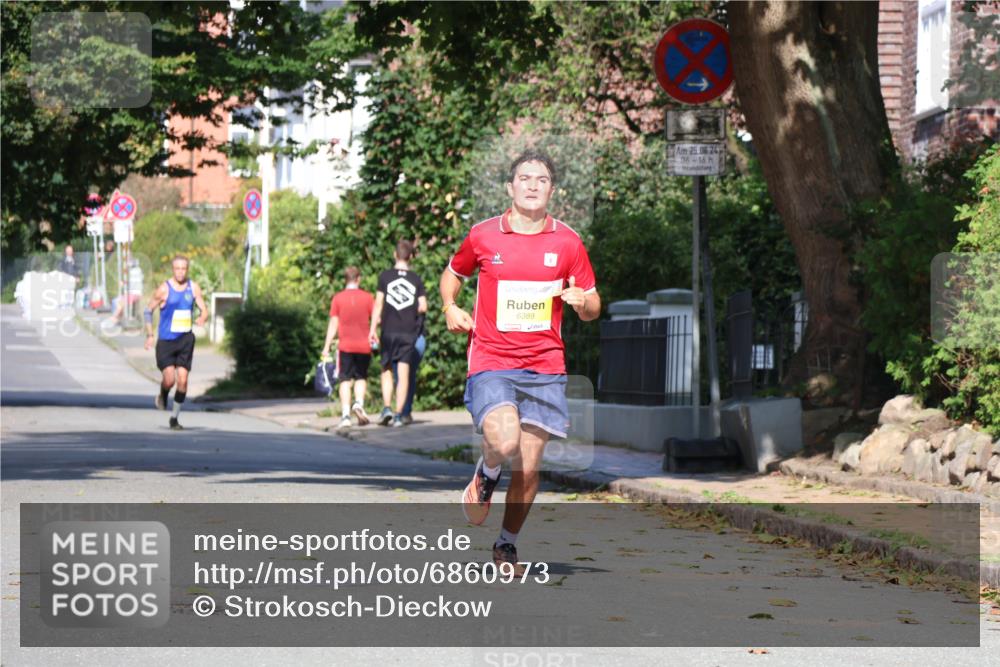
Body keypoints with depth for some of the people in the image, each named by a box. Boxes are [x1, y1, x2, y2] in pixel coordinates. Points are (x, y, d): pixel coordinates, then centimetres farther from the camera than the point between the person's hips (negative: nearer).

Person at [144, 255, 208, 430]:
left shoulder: (193, 288, 3)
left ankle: (175, 417, 12)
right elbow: (148, 311, 1)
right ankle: (163, 395, 22)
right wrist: (150, 335, -7)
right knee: (169, 379, -14)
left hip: (186, 340, 3)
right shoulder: (164, 289, -7)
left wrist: (202, 318, -17)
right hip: (166, 341, -3)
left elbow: (204, 310, 7)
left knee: (183, 380, -3)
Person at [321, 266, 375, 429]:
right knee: (361, 377, 15)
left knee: (345, 380, 3)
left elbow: (333, 324, -2)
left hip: (345, 346, 0)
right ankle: (359, 403, -9)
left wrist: (326, 347, 2)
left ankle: (345, 415, -6)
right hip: (364, 346, 1)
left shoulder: (337, 298, -1)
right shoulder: (367, 297, 0)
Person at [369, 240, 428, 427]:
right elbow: (423, 307, -1)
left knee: (386, 370, 12)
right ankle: (398, 415, -1)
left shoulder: (385, 276, 0)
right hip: (408, 332, 0)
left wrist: (372, 329, 0)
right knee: (403, 374, 1)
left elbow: (378, 304, -3)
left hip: (389, 330, 0)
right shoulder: (416, 280, 3)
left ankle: (386, 408, -4)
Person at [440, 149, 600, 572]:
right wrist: (450, 307, 3)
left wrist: (580, 300, -13)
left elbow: (592, 309, 11)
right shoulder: (482, 236, 3)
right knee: (504, 441, -26)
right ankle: (486, 475, 10)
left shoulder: (567, 243, 5)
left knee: (528, 466, 1)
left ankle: (507, 544, 22)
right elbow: (453, 273, 22)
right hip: (490, 363, -2)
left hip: (544, 367, 2)